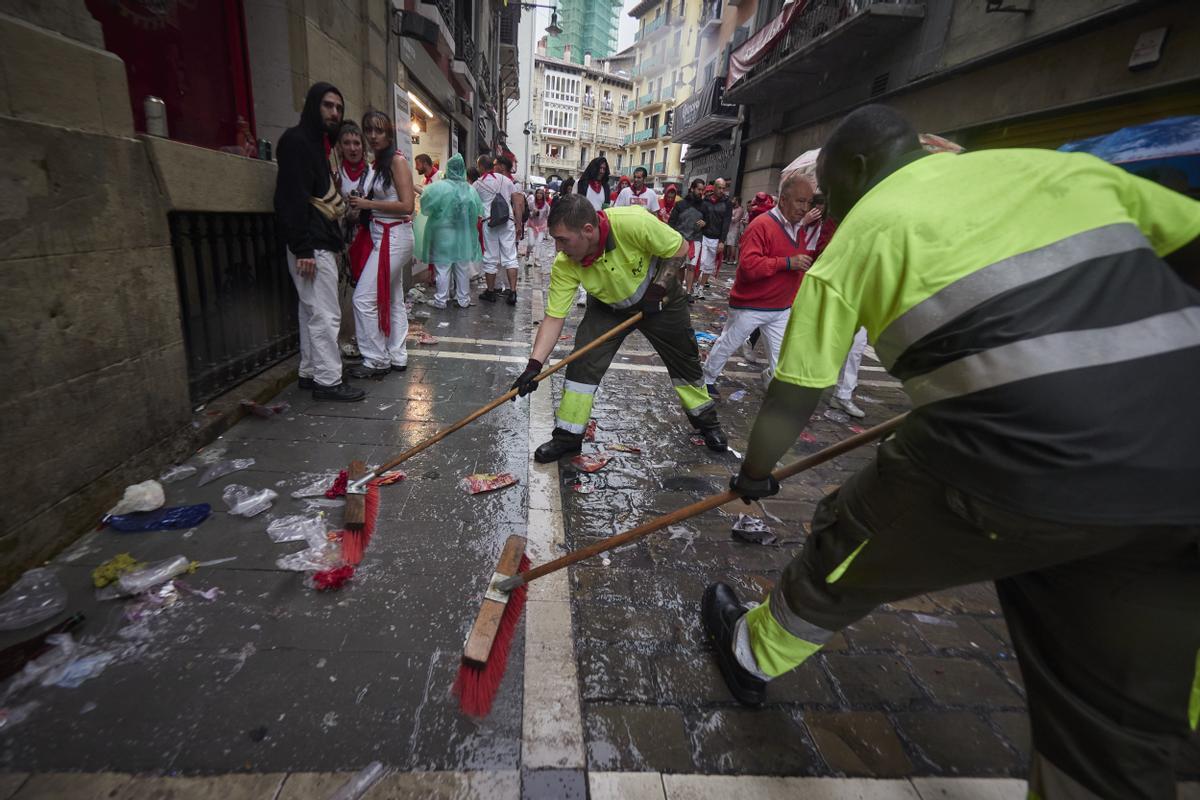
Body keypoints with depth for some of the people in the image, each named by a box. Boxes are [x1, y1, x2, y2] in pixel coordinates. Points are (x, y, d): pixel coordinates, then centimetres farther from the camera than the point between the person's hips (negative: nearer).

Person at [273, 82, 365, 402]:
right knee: (325, 314, -8)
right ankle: (328, 381, -2)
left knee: (312, 311, 13)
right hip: (311, 246, -10)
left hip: (321, 243, 10)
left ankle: (310, 373, 21)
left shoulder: (316, 143, 21)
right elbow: (293, 198, -18)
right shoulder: (296, 140, -9)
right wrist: (303, 249, -24)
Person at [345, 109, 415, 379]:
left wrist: (369, 204, -13)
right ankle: (397, 357, 20)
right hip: (385, 236, 9)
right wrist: (362, 206, 0)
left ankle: (376, 360, 2)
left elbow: (407, 205, -17)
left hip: (393, 236, -9)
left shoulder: (397, 160, -10)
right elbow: (384, 200, 15)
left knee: (364, 298, -8)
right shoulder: (380, 162, 14)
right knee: (392, 300, 12)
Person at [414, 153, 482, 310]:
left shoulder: (438, 187, -12)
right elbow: (478, 212, 4)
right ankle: (462, 299, 19)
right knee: (462, 268, 12)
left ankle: (441, 300, 11)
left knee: (443, 268, 5)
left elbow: (425, 208, -6)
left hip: (443, 234, -2)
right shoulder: (470, 190, -4)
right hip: (464, 236, 3)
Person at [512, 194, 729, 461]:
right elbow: (553, 318, -24)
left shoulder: (633, 222, -38)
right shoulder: (564, 265, -28)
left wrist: (660, 286, -25)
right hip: (608, 307, 2)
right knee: (582, 363, -13)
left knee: (685, 361, 10)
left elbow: (680, 248, -21)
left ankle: (706, 421, 35)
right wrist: (534, 364, -33)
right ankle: (568, 436, 3)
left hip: (658, 300, -1)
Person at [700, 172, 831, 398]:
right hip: (750, 305, -6)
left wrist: (827, 238, -6)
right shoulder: (762, 225, -21)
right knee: (726, 345, 13)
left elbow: (812, 260, 12)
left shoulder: (801, 227, 5)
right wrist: (787, 262, -28)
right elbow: (749, 265, -31)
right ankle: (708, 380, 34)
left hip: (782, 308, 6)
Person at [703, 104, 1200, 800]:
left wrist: (755, 473, 26)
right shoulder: (1063, 167, 19)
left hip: (1020, 457, -5)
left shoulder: (859, 235, 6)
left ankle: (753, 656, 46)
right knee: (1119, 717, 20)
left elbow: (793, 397, 9)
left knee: (848, 550, 22)